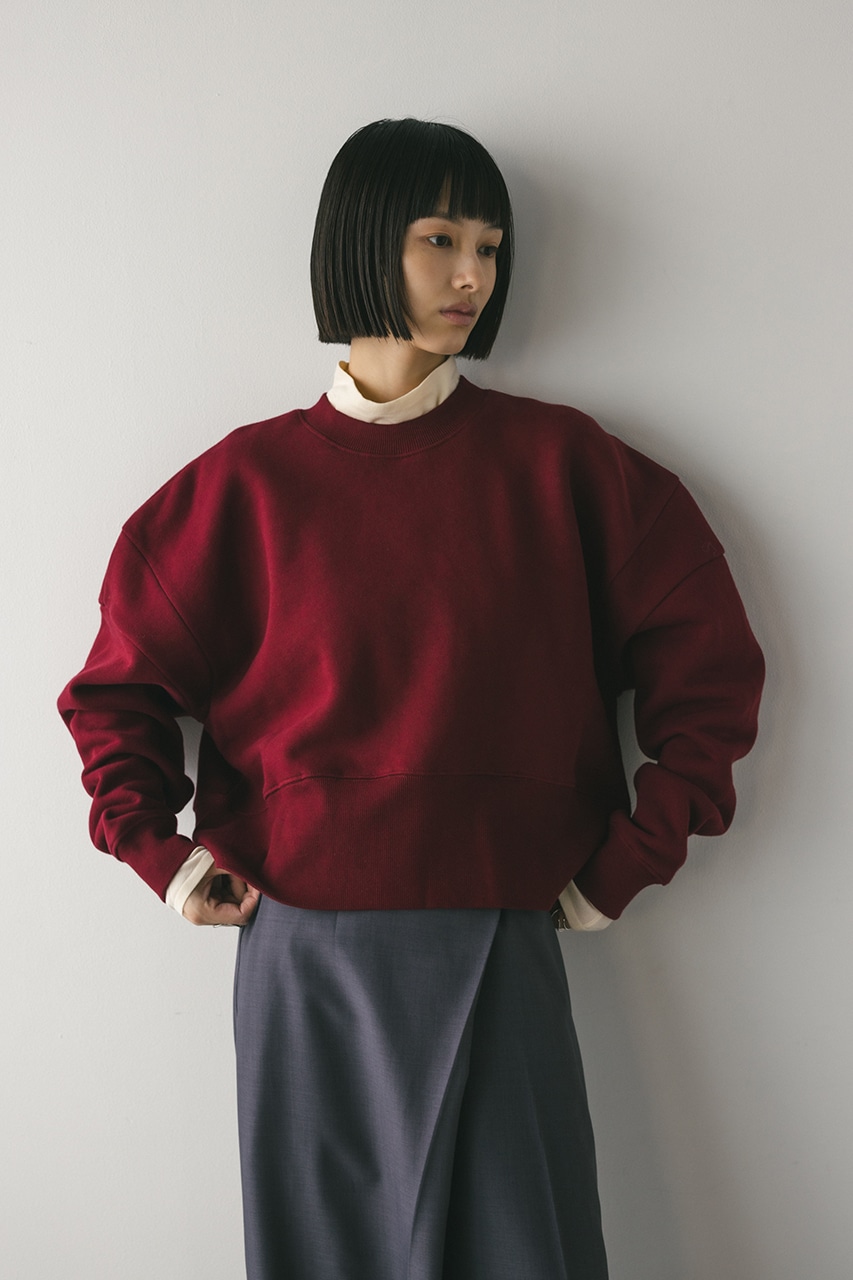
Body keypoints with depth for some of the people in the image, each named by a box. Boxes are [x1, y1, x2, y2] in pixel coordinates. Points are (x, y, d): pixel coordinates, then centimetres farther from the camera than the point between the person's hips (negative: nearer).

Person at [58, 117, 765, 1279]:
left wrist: (630, 863, 0)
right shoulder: (252, 478, 2)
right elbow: (119, 682, 10)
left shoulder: (556, 462, 1)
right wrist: (159, 851, 0)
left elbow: (708, 656, 4)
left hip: (499, 953, 0)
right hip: (303, 957, 1)